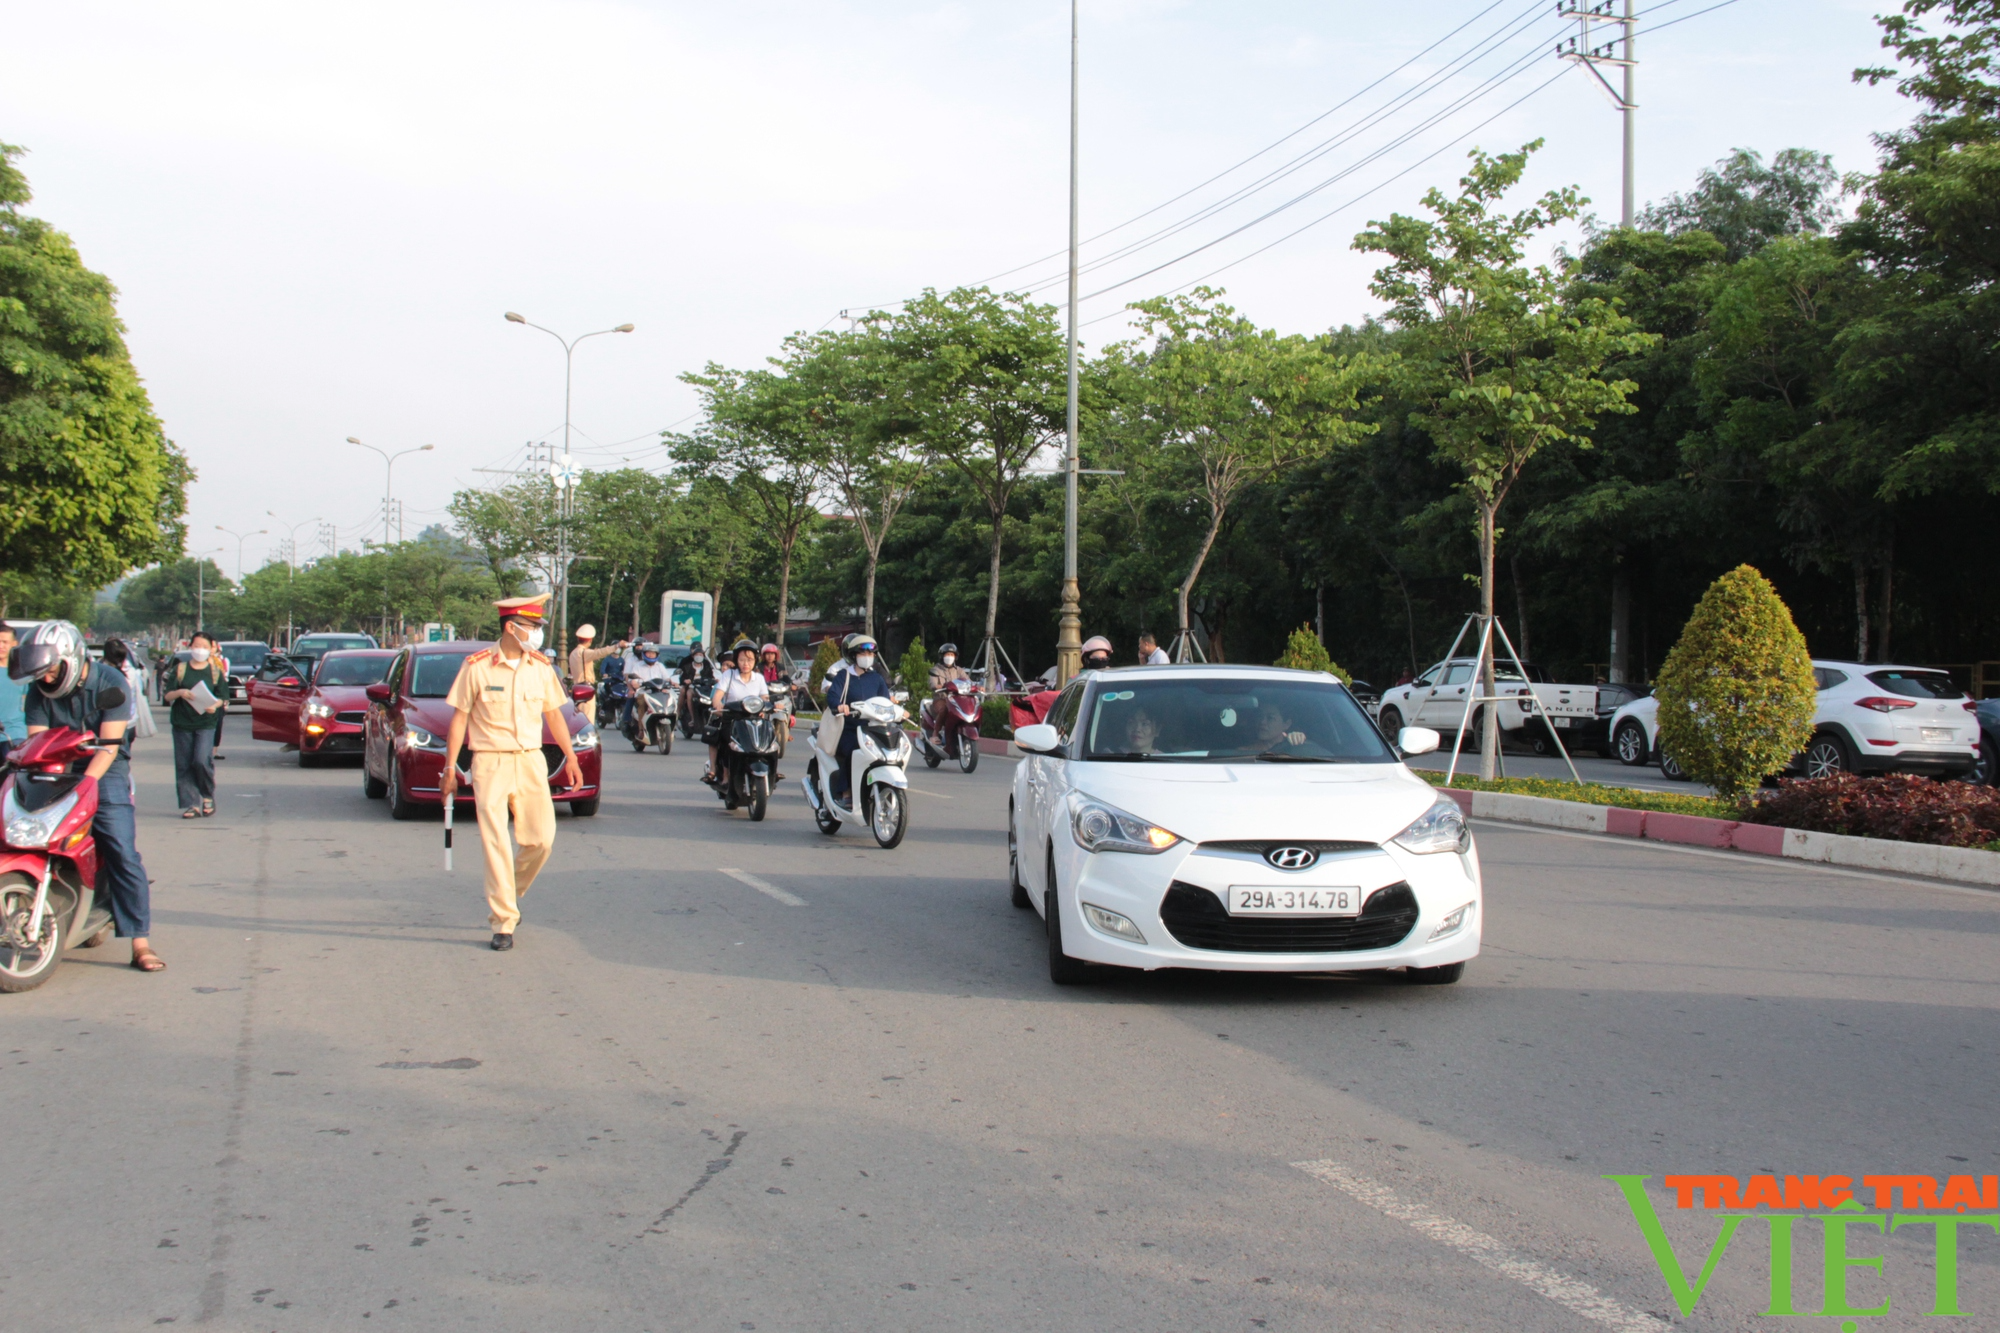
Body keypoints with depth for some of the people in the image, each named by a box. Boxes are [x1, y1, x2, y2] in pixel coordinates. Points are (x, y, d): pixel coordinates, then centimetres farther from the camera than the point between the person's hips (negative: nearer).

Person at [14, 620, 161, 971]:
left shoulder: (110, 683, -9)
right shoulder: (40, 692, 2)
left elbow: (109, 744, -15)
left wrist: (84, 783, -28)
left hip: (103, 774, -4)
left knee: (123, 855, -12)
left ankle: (140, 942, -11)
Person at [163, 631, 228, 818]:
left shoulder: (216, 671, 7)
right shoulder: (180, 669, 8)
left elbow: (222, 697, 7)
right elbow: (167, 696, 5)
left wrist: (214, 706, -15)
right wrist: (180, 693, -15)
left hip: (206, 724, -2)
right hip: (182, 723, 2)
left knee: (202, 761, -16)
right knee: (184, 766, 0)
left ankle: (208, 796, 7)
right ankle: (191, 804, 5)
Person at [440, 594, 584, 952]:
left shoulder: (541, 667, 6)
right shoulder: (478, 666, -6)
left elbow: (553, 714, 17)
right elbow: (459, 718, -1)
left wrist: (570, 757, 13)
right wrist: (449, 768, -3)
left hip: (531, 761, 4)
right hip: (490, 763, -4)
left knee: (541, 840, 1)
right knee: (497, 845, -7)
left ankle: (508, 895, 27)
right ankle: (503, 923, 0)